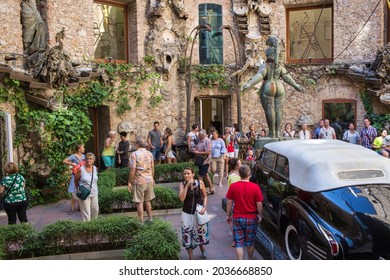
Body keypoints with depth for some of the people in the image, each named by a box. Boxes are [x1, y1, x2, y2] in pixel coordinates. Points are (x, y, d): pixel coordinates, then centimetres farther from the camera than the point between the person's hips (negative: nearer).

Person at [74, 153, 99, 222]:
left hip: (94, 194, 6)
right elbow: (75, 181, -4)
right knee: (86, 213, -5)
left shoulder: (95, 169, 0)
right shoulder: (81, 169, -15)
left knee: (95, 211, 18)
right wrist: (78, 190, -6)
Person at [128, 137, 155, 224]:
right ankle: (150, 219, 28)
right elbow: (152, 168, 10)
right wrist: (152, 179, 22)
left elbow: (133, 170, -15)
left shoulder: (134, 154, -12)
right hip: (149, 180, 5)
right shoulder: (150, 154, 5)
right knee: (147, 200, 19)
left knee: (139, 202, 3)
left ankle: (141, 222, 8)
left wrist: (129, 182, -8)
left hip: (139, 181, -5)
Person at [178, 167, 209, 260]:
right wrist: (187, 185, -24)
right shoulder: (182, 184, -8)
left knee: (201, 232, 15)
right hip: (187, 213, 0)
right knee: (187, 233, 1)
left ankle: (202, 248, 48)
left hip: (199, 212, 0)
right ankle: (191, 257, 17)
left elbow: (205, 196, 1)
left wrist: (204, 207, -12)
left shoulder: (200, 183, -10)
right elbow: (181, 198, -20)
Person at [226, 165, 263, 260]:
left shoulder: (233, 186, -10)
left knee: (239, 243, 8)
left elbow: (229, 202, -5)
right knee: (250, 242, 20)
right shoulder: (255, 187, -13)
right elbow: (259, 204, -8)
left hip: (237, 218, 0)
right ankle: (250, 260, 40)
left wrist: (228, 215, 8)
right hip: (251, 218, 0)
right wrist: (260, 215, 8)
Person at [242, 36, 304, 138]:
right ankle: (277, 132, 2)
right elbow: (287, 77, 8)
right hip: (279, 88, 4)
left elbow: (259, 76, -19)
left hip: (268, 89, -4)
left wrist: (249, 84, -26)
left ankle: (272, 133, -9)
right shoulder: (280, 66, 8)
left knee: (269, 110, -6)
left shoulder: (265, 66, -5)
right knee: (278, 110, 3)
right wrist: (296, 86, 16)